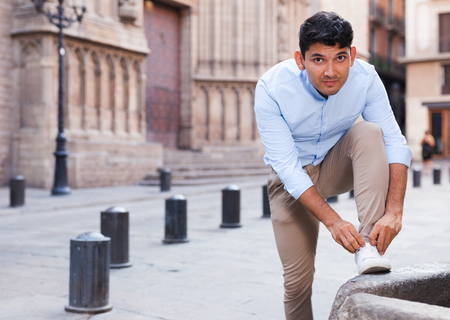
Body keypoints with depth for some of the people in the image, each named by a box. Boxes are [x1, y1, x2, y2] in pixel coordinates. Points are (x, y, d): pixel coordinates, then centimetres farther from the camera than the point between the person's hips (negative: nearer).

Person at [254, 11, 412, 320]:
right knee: (298, 279, -4)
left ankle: (369, 245, -32)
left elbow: (395, 143, -23)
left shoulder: (365, 78, -22)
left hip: (339, 166, 2)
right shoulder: (272, 88, -29)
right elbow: (287, 167, -30)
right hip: (293, 179, -1)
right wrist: (332, 221, -39)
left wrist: (394, 211, -37)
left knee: (370, 132, -30)